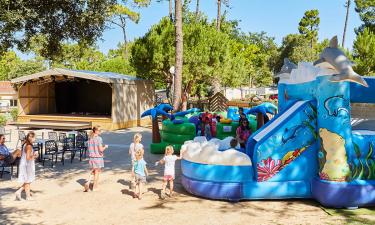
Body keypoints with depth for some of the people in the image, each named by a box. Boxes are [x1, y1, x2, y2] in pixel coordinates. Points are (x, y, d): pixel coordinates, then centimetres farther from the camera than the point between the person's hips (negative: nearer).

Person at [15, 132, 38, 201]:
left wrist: (33, 155, 10)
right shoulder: (29, 146, -22)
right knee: (27, 181, 5)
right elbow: (28, 158, -29)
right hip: (27, 165, -8)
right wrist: (34, 156, -11)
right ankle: (28, 196, 17)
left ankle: (19, 192, 13)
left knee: (27, 181, 20)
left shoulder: (25, 145, 7)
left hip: (23, 164, 8)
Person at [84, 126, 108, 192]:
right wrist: (105, 147, 0)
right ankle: (95, 187, 17)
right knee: (97, 172, 8)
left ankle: (88, 183, 1)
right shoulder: (99, 138, -16)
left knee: (92, 171, 20)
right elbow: (101, 149, -19)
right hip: (98, 157, -6)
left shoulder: (90, 138, 4)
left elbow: (88, 148, 11)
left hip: (91, 157, 6)